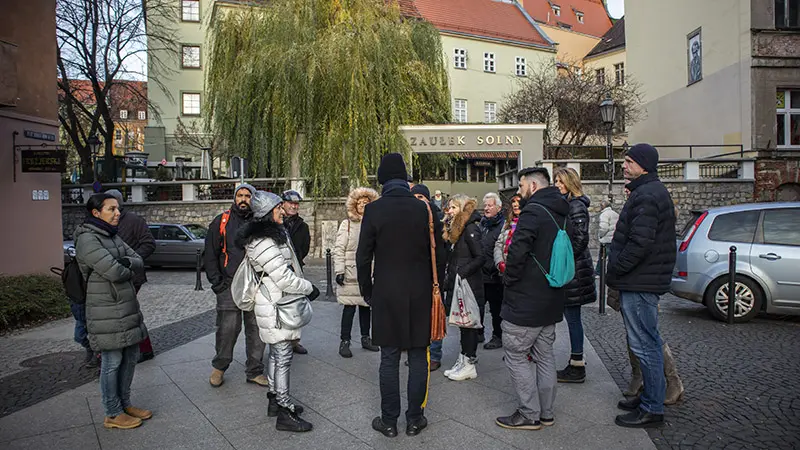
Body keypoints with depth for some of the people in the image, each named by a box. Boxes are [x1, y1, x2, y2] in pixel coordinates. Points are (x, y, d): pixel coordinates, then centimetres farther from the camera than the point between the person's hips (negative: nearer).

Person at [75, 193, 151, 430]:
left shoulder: (113, 236, 14)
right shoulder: (87, 239, -15)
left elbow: (138, 261, 6)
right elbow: (114, 271, -25)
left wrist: (126, 262, -15)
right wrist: (129, 268, -4)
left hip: (128, 307, 9)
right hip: (107, 311, -9)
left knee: (130, 357, 15)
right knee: (112, 362, 1)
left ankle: (125, 403, 30)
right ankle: (112, 414, 15)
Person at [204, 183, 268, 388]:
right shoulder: (221, 222, 4)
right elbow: (210, 254, 5)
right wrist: (216, 282, -3)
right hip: (229, 286, -2)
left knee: (256, 329, 6)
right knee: (228, 329, -3)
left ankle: (254, 371, 20)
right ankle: (219, 367, 21)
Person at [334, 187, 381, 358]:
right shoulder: (347, 224, 0)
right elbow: (339, 249, -4)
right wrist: (339, 271, -11)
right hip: (351, 274, -3)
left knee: (366, 306, 13)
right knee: (349, 308, -1)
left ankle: (365, 338, 27)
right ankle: (345, 341, 9)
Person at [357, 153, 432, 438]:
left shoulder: (374, 210, -6)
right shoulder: (423, 208, -1)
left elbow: (363, 257, -5)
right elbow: (434, 251, 3)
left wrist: (367, 292, 7)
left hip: (387, 295, -1)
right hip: (419, 294, 1)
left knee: (389, 359, 8)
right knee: (418, 358, 10)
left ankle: (389, 421, 17)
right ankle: (414, 419, 19)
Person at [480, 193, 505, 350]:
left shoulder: (503, 225, -12)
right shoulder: (482, 223, 13)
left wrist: (498, 270, -21)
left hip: (493, 276, -7)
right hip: (480, 273, 7)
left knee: (496, 308, 6)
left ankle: (498, 336, 19)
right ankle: (478, 333, 31)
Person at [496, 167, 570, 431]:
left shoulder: (532, 212, -18)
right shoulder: (562, 216, 13)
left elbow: (518, 251, -26)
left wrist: (509, 279, -11)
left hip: (525, 301, -9)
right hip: (552, 301, 9)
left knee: (516, 356, 2)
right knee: (544, 355, 16)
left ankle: (530, 414, 8)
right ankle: (546, 412, 25)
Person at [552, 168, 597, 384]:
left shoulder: (576, 206, -12)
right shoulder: (565, 204, 16)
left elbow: (580, 239, -19)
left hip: (574, 271, -9)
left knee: (573, 317, -2)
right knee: (571, 317, 13)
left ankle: (577, 367, 7)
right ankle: (576, 362, 23)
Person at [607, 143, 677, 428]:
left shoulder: (647, 196, -18)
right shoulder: (650, 191, 17)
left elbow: (639, 243, -26)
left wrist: (615, 270, -15)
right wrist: (618, 272, 16)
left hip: (640, 283, -11)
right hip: (641, 281, 11)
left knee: (644, 345, -3)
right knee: (648, 343, 18)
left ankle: (652, 410, 7)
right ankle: (651, 397, 31)